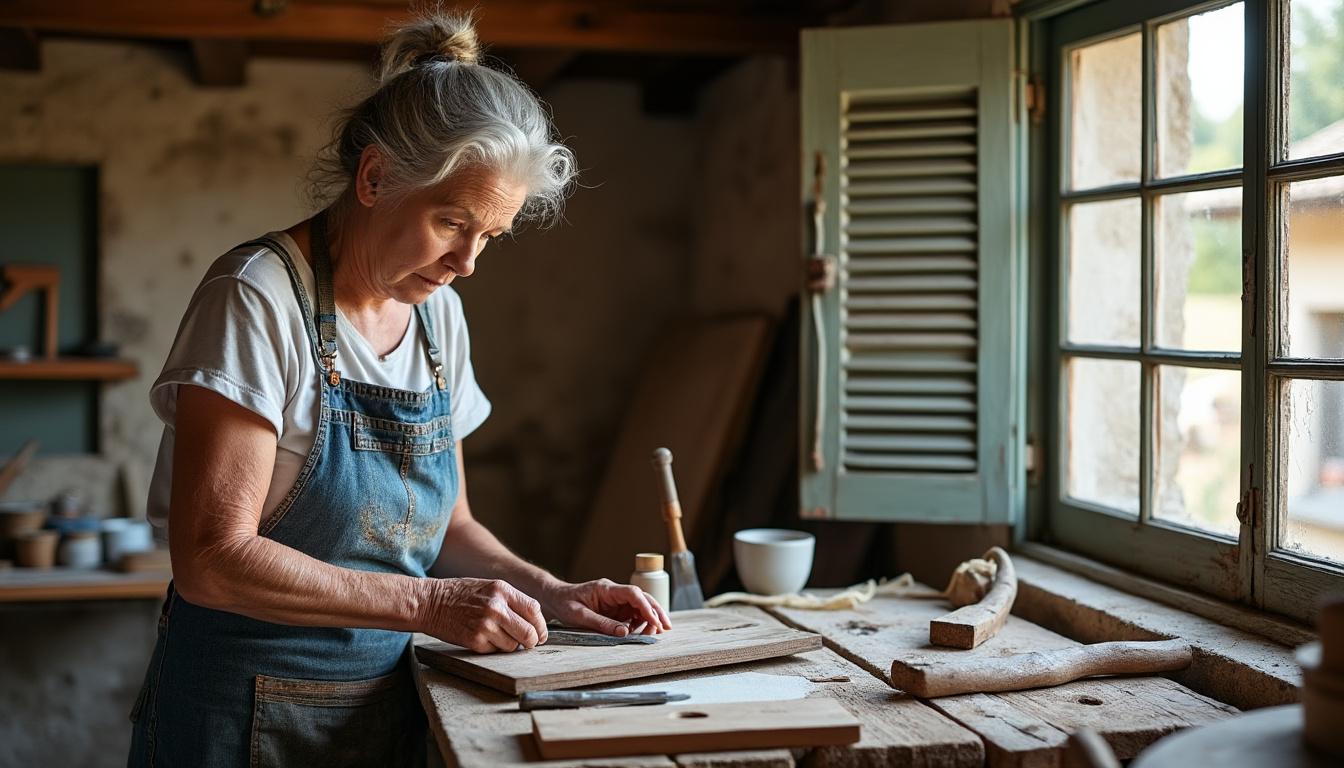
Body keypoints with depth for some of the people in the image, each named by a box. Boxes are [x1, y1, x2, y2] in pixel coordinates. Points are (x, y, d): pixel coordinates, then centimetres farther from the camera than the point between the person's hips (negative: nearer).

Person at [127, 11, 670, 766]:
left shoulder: (439, 313, 4)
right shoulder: (258, 298, -17)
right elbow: (213, 560, -23)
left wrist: (546, 594, -4)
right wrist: (428, 603, -25)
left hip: (392, 703, 7)